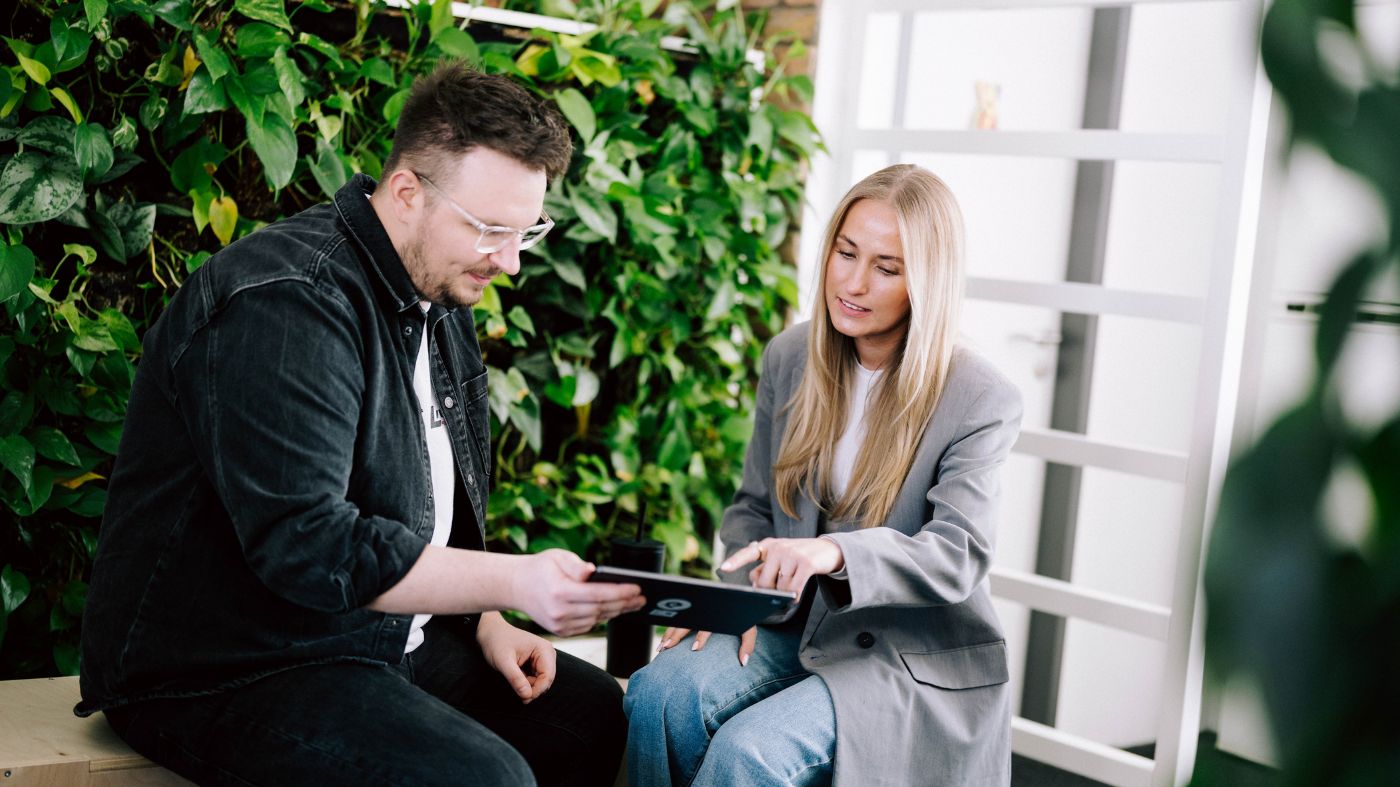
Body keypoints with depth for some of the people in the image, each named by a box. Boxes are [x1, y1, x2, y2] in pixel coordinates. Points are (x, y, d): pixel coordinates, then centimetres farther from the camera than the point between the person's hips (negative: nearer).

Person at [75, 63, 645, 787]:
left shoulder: (442, 305, 11)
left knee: (596, 713, 4)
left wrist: (485, 624, 6)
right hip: (226, 673, -9)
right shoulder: (286, 304, -21)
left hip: (387, 638, 10)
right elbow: (303, 546, -29)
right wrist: (514, 582, -30)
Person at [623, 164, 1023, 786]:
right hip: (795, 625, 5)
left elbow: (958, 555, -22)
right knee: (658, 692, -25)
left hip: (914, 658, -4)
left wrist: (835, 553, -41)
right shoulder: (790, 358, 4)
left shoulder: (981, 402, -12)